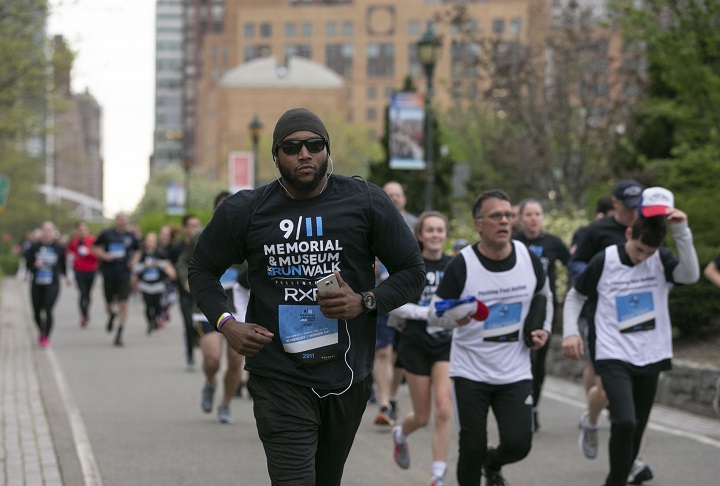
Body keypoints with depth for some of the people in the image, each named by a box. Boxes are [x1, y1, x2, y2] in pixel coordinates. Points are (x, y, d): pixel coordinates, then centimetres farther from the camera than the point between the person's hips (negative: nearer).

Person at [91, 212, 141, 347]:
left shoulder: (131, 235, 4)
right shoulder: (107, 234, -1)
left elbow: (137, 250, 20)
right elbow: (94, 247, 8)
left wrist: (134, 259, 1)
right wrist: (104, 255, -9)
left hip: (124, 274, 0)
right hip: (109, 273, 0)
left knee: (123, 304, -8)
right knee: (109, 304, 9)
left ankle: (119, 334, -1)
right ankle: (112, 315, 47)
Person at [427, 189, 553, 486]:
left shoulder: (529, 260, -1)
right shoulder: (462, 265, -12)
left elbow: (544, 295, 21)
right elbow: (434, 313, -6)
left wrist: (544, 329, 6)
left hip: (515, 373, 3)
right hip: (470, 373, -3)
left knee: (518, 444, -6)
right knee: (473, 448, -6)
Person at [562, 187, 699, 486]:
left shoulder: (661, 260, -2)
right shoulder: (604, 261, -7)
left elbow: (690, 275, -21)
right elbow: (574, 297, 6)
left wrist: (681, 231, -27)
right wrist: (570, 332, -8)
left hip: (649, 357, 4)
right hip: (613, 357, -3)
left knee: (637, 428, 13)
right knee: (625, 422, -22)